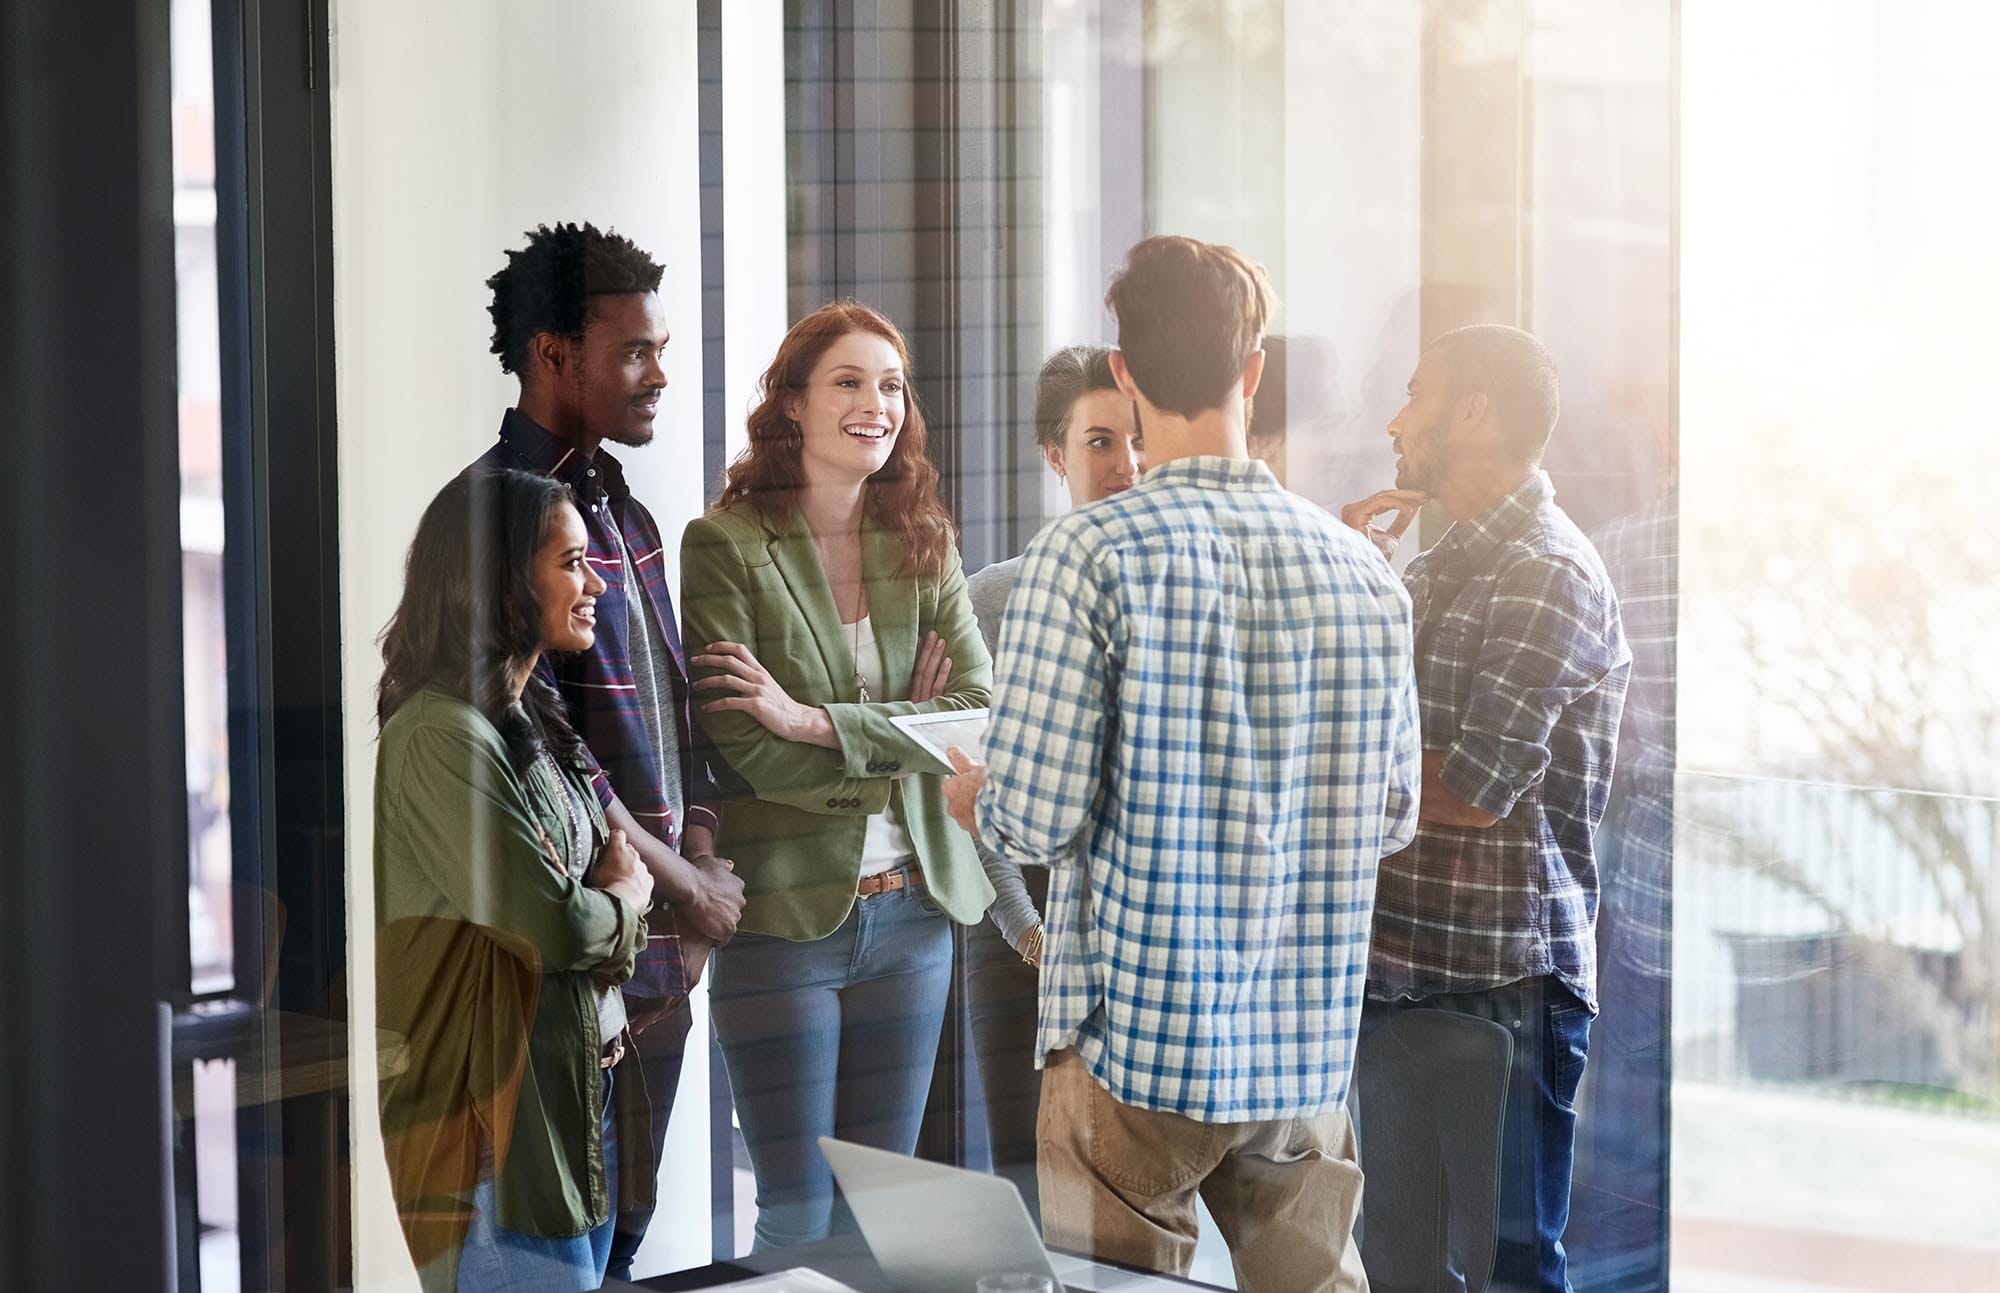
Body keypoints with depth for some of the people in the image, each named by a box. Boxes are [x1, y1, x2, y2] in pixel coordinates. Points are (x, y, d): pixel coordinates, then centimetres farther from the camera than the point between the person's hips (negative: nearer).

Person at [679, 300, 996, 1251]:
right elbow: (741, 750, -16)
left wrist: (817, 722, -17)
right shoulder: (727, 545, -8)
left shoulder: (923, 544, 6)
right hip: (782, 915, -4)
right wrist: (899, 736, -9)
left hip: (910, 911, 4)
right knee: (799, 1216, 4)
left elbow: (981, 713, -7)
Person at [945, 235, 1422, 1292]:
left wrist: (977, 801, 9)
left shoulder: (1090, 555, -12)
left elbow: (1040, 818, -14)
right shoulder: (1363, 571, 3)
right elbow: (1393, 816, 11)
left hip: (1136, 1038, -4)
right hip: (1309, 1049, 4)